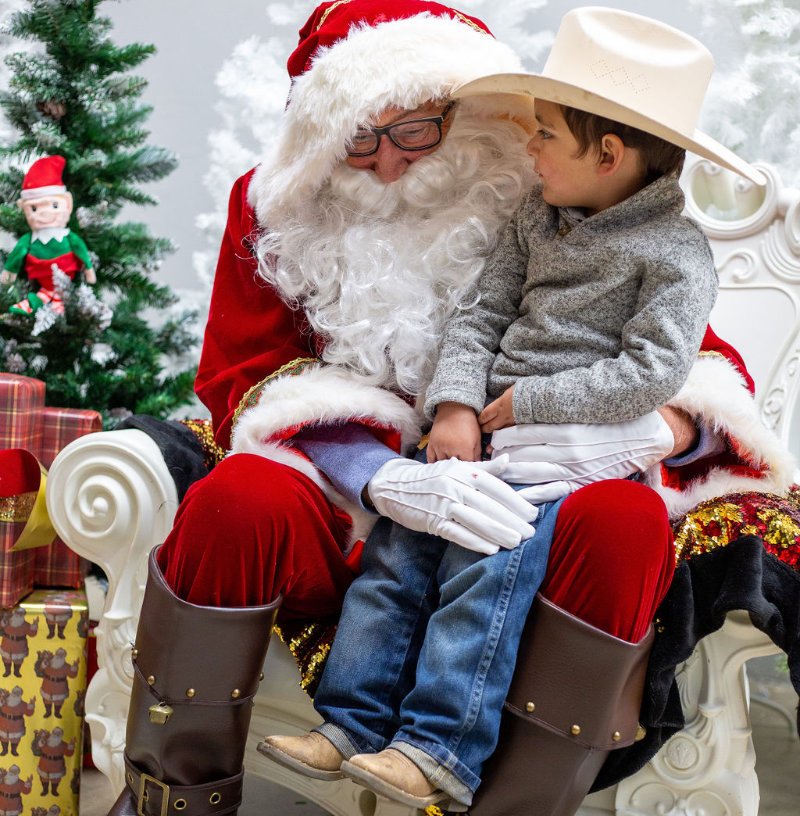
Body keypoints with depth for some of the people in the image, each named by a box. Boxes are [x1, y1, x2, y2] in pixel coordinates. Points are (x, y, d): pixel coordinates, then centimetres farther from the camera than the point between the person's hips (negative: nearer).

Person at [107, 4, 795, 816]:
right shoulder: (277, 205, 6)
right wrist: (384, 477, -23)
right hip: (339, 518, 0)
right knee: (234, 502, -32)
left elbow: (702, 360, 7)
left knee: (625, 524, -31)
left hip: (501, 520, 0)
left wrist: (667, 428, -19)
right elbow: (246, 378, -4)